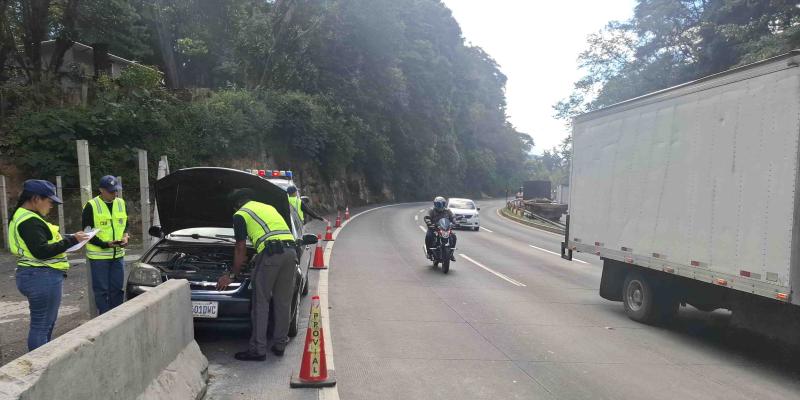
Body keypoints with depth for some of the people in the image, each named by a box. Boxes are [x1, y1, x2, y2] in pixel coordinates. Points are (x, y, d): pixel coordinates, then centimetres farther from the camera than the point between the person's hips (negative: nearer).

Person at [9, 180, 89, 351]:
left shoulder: (22, 217, 16)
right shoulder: (30, 221, -18)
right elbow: (41, 251, -23)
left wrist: (64, 239, 8)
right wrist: (70, 240, -18)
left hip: (36, 276, 11)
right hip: (42, 277, -11)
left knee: (47, 323, 20)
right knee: (41, 325, -4)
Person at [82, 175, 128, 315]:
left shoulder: (121, 203, 7)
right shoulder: (91, 206, -10)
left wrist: (125, 236, -4)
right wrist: (105, 244, -20)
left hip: (118, 254, 5)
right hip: (98, 255, -5)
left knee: (117, 289, 11)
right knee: (101, 290, 2)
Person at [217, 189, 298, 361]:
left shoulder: (240, 214, 12)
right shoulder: (269, 207, 32)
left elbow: (240, 249, 9)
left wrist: (232, 275, 19)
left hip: (271, 251, -6)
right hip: (291, 249, 6)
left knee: (261, 303, 3)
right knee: (283, 302, 13)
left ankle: (258, 350, 5)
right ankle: (280, 345, 21)